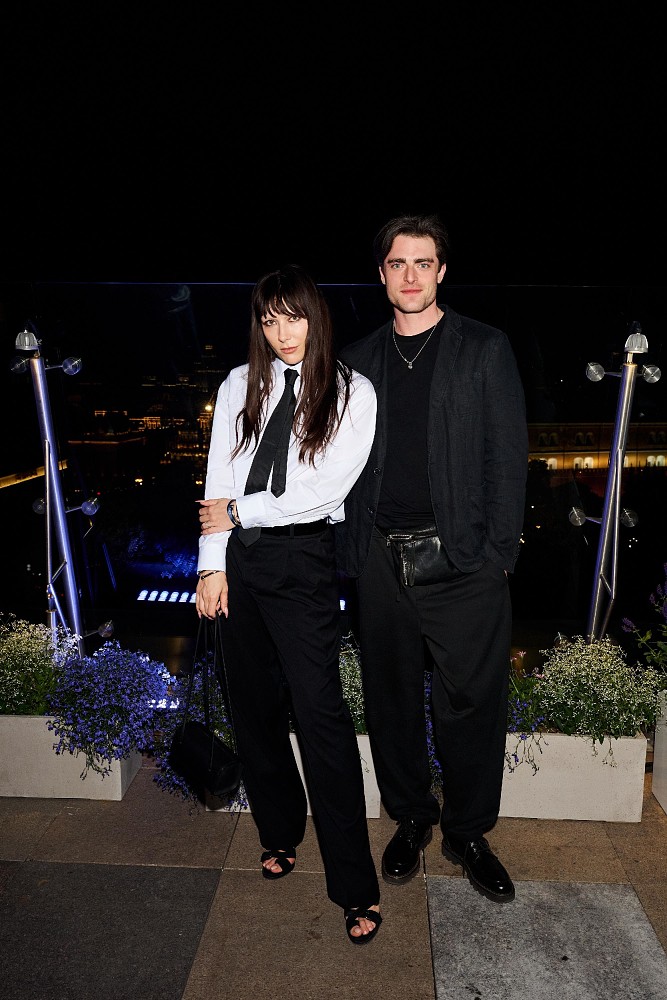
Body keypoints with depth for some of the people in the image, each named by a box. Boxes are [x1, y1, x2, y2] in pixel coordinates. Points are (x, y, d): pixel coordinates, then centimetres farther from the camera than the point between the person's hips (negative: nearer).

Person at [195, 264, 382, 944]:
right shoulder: (240, 386, 9)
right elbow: (218, 484, 6)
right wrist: (213, 564, -1)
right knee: (254, 705, 14)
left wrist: (239, 512, -6)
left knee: (319, 713, -5)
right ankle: (280, 831, 37)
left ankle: (355, 885, 10)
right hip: (238, 559, 4)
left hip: (304, 561, -4)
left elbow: (325, 490, -9)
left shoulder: (352, 392, -1)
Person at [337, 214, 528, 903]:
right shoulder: (357, 360, 11)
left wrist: (498, 553, -7)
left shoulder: (485, 350, 3)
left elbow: (508, 458, 0)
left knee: (471, 705, 7)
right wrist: (351, 553, 2)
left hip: (462, 562, -2)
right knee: (392, 702, 13)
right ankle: (410, 819, 35)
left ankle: (467, 832, 30)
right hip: (381, 562, 3)